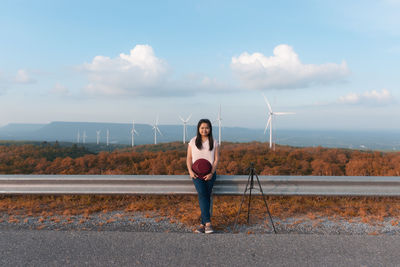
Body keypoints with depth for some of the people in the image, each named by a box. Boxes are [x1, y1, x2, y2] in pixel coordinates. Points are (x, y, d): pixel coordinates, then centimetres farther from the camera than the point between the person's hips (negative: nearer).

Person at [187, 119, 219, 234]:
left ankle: (203, 224, -11)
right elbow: (189, 158, 9)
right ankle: (208, 222, -24)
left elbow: (216, 159, 5)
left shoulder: (214, 143, 9)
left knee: (206, 195, -16)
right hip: (196, 173, 0)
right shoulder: (193, 142, 10)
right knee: (202, 193, -23)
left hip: (209, 173, 1)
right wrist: (190, 171, -8)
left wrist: (211, 173, -10)